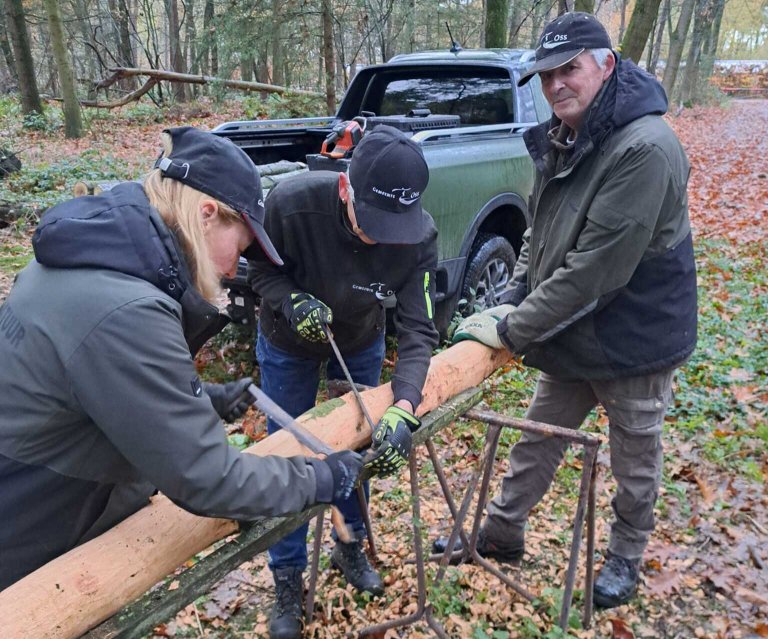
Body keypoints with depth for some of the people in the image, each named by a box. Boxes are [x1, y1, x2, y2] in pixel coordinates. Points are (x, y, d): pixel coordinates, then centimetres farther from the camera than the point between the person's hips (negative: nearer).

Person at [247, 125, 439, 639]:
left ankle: (351, 548, 43)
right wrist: (292, 302, -36)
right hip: (289, 346, -1)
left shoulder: (420, 235, -31)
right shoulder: (291, 202, -35)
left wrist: (402, 410, -44)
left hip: (361, 344, 2)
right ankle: (288, 580, 28)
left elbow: (418, 330, -31)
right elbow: (261, 269, -16)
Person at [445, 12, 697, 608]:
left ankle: (626, 556, 41)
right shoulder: (562, 141, 0)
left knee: (635, 461, 16)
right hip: (569, 336, 7)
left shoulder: (645, 149, -27)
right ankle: (502, 532, 39)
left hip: (634, 342, -7)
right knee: (539, 439, 20)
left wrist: (512, 329, -24)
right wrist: (514, 301, -4)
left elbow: (596, 268, -30)